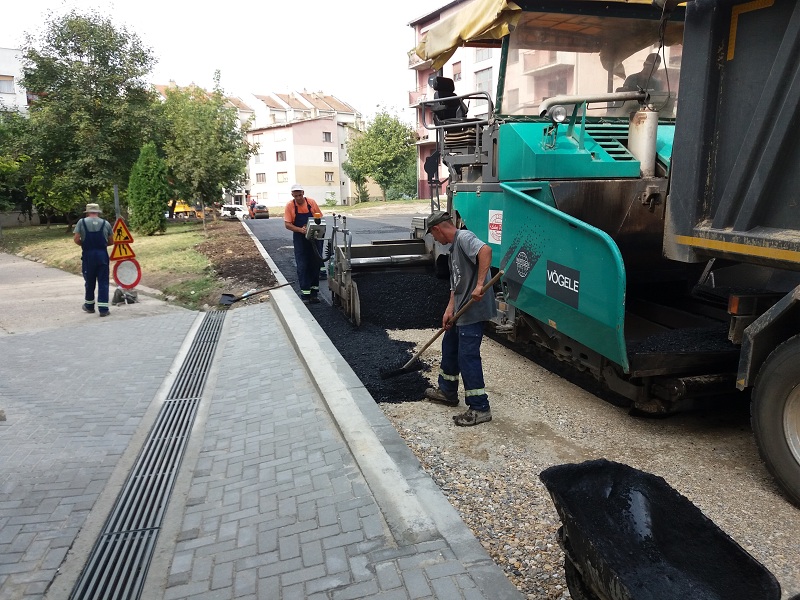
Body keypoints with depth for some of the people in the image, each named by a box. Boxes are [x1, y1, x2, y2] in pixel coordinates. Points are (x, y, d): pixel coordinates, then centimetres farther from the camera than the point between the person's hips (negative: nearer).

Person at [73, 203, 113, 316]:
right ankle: (103, 309, -1)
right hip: (102, 255, 0)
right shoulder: (106, 223, 3)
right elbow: (111, 241, 7)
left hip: (88, 255, 0)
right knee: (103, 282, 2)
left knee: (89, 282, 14)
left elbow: (76, 239, -5)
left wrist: (84, 245, 14)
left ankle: (89, 306, 29)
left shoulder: (82, 222, 0)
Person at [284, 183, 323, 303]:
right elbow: (287, 224, -9)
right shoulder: (290, 206, -7)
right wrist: (301, 230, -24)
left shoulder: (311, 202, -4)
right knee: (302, 266, -2)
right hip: (300, 239, -2)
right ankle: (305, 293, 1)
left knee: (315, 264, 7)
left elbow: (320, 217, 3)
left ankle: (314, 291, 17)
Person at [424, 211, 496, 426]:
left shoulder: (464, 237, -13)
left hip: (473, 311, -11)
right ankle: (447, 392, 39)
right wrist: (450, 309, 6)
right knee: (449, 348, 22)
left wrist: (480, 285, -37)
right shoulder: (454, 247, 18)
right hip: (461, 310, 11)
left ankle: (480, 408, 2)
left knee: (467, 356, -7)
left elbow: (485, 250, -34)